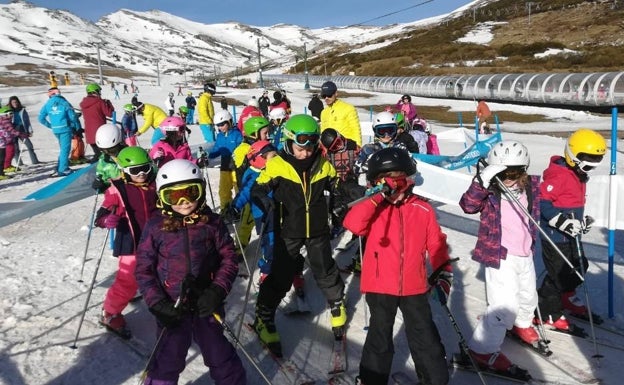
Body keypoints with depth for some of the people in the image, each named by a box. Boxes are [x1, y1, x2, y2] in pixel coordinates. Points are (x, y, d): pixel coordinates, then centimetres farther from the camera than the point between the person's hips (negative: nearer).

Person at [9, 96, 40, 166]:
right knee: (15, 148, 2)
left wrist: (30, 131, 1)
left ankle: (34, 161, 5)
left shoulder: (22, 110, 4)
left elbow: (27, 120, 6)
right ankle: (18, 163, 8)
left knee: (29, 145, -1)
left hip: (22, 131, 1)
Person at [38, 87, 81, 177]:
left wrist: (51, 126, 15)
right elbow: (72, 117, -8)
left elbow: (41, 118, 5)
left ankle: (61, 168, 18)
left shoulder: (47, 104, 5)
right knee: (65, 149, -1)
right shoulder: (64, 103, -6)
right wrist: (78, 128, 3)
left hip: (55, 130, 5)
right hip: (65, 128, -5)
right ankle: (63, 169, -4)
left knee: (63, 148, 18)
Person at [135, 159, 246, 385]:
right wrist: (157, 304, -11)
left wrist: (217, 291, -13)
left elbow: (229, 258, -1)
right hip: (172, 308, -1)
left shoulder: (211, 222, -6)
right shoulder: (156, 227, -8)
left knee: (220, 355, 17)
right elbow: (143, 269, -3)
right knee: (168, 360, 10)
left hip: (206, 304, 1)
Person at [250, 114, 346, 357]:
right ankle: (264, 318, 22)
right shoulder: (276, 165, -14)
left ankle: (337, 304, 42)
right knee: (280, 277, 3)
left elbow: (336, 185, 10)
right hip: (288, 232, -3)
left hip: (317, 230, 3)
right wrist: (266, 203, -31)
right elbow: (258, 190, -10)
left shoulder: (322, 165, -4)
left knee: (325, 271, 17)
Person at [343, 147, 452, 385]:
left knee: (426, 340, 15)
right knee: (380, 340, 12)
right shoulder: (373, 209, -5)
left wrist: (443, 274, 4)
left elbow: (436, 244, 5)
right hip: (380, 287, -1)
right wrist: (377, 198, -27)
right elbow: (352, 224, -25)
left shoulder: (423, 209, -2)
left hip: (414, 287, 2)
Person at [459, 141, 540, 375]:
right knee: (505, 306, -12)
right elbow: (468, 205, -33)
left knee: (528, 297, 27)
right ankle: (482, 349, 4)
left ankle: (522, 324, 58)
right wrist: (481, 182, -42)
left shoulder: (531, 186, 0)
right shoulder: (489, 190, -17)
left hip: (525, 255, 7)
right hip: (499, 256, -7)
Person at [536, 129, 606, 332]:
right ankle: (547, 313, 16)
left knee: (579, 266, 22)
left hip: (570, 236, 10)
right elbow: (541, 201, -26)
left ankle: (567, 298, 44)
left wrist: (582, 221, 14)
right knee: (558, 274, -1)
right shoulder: (559, 176, -22)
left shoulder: (579, 176, 11)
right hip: (554, 236, -10)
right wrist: (562, 221, -29)